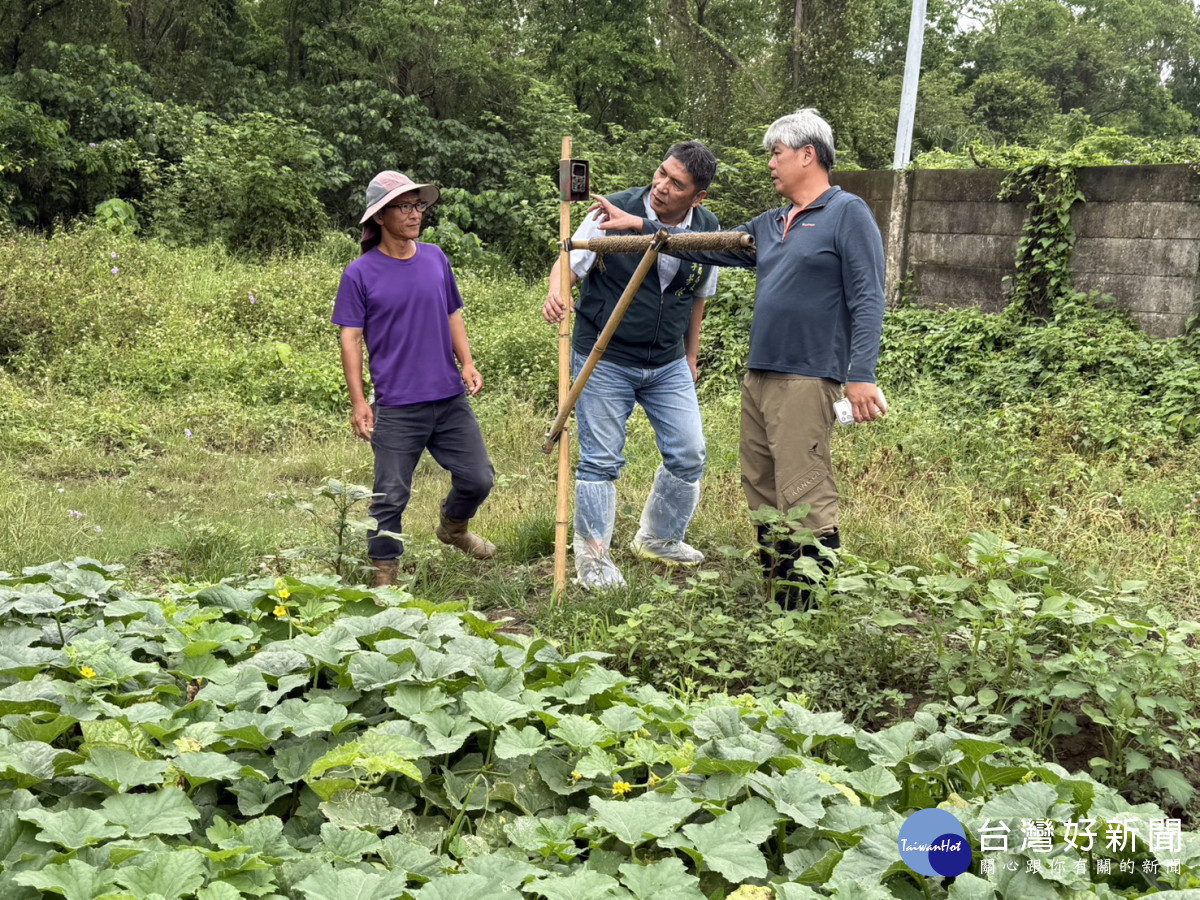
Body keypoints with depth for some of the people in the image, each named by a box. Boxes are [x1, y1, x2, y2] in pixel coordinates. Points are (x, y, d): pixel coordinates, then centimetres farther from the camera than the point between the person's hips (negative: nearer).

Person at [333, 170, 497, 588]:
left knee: (478, 478, 10)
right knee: (391, 496, 1)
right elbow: (351, 338, -5)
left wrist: (467, 362, 3)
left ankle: (453, 527, 41)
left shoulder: (435, 258, 8)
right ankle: (384, 575, 16)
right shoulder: (360, 274, -5)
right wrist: (357, 401, -11)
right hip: (397, 407, -4)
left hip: (450, 398, 4)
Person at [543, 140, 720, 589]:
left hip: (668, 366, 5)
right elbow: (570, 263, -9)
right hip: (604, 362, -4)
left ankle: (658, 538, 29)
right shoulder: (613, 212, -14)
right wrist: (556, 292, -31)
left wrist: (690, 357, 18)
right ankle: (592, 557, 16)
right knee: (601, 461, 1)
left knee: (689, 455, 7)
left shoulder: (708, 230, -1)